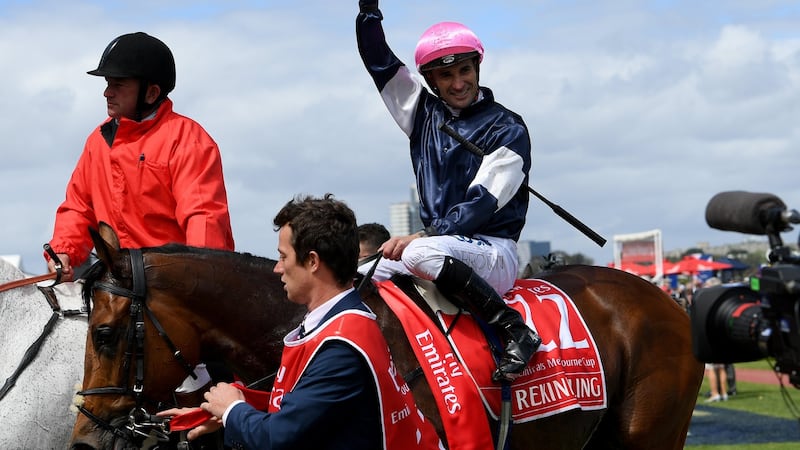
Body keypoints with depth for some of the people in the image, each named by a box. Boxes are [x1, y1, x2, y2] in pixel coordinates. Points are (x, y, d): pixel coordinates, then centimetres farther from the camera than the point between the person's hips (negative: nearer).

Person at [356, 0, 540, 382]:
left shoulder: (507, 129, -6)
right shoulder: (425, 114, 11)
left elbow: (482, 202, -16)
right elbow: (377, 60, 13)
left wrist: (423, 236, -26)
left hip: (493, 251, -7)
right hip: (441, 245, 7)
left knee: (421, 255, -35)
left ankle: (515, 329, -27)